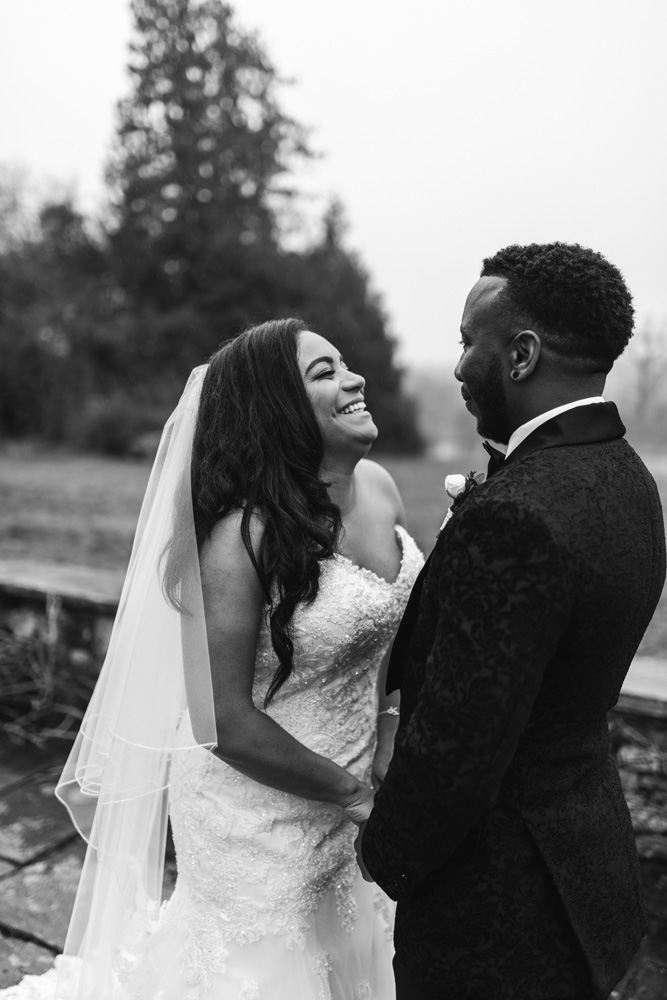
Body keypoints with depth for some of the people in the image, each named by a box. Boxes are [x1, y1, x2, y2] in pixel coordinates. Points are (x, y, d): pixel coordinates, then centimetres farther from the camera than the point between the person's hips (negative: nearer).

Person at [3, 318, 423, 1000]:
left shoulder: (379, 489, -6)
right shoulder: (242, 537, -27)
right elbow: (226, 722, -22)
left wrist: (389, 739, -2)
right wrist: (355, 793, -14)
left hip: (355, 785, 7)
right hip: (259, 808, -6)